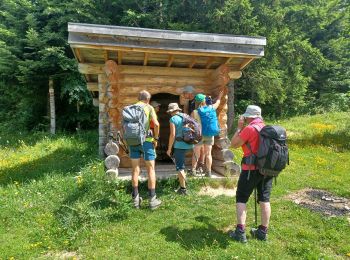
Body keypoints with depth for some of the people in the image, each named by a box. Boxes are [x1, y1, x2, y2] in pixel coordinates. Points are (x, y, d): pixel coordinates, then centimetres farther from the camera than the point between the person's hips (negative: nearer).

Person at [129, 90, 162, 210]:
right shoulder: (149, 108, -1)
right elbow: (156, 124, -14)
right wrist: (156, 138, -3)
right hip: (146, 141, -4)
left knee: (135, 170, 10)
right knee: (151, 170, 5)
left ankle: (136, 199, 17)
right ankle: (152, 200, 7)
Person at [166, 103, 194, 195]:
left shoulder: (173, 119, -8)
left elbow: (172, 135, -14)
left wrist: (169, 149, -7)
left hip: (179, 145, -7)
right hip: (189, 144, 7)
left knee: (180, 167, 2)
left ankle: (183, 189, 6)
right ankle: (183, 178, 38)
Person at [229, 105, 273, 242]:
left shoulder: (249, 129, -14)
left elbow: (234, 144, -7)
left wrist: (239, 127, -2)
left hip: (252, 169, -7)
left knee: (241, 199, 3)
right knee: (264, 200, 12)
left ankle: (240, 232, 1)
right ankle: (263, 231, 21)